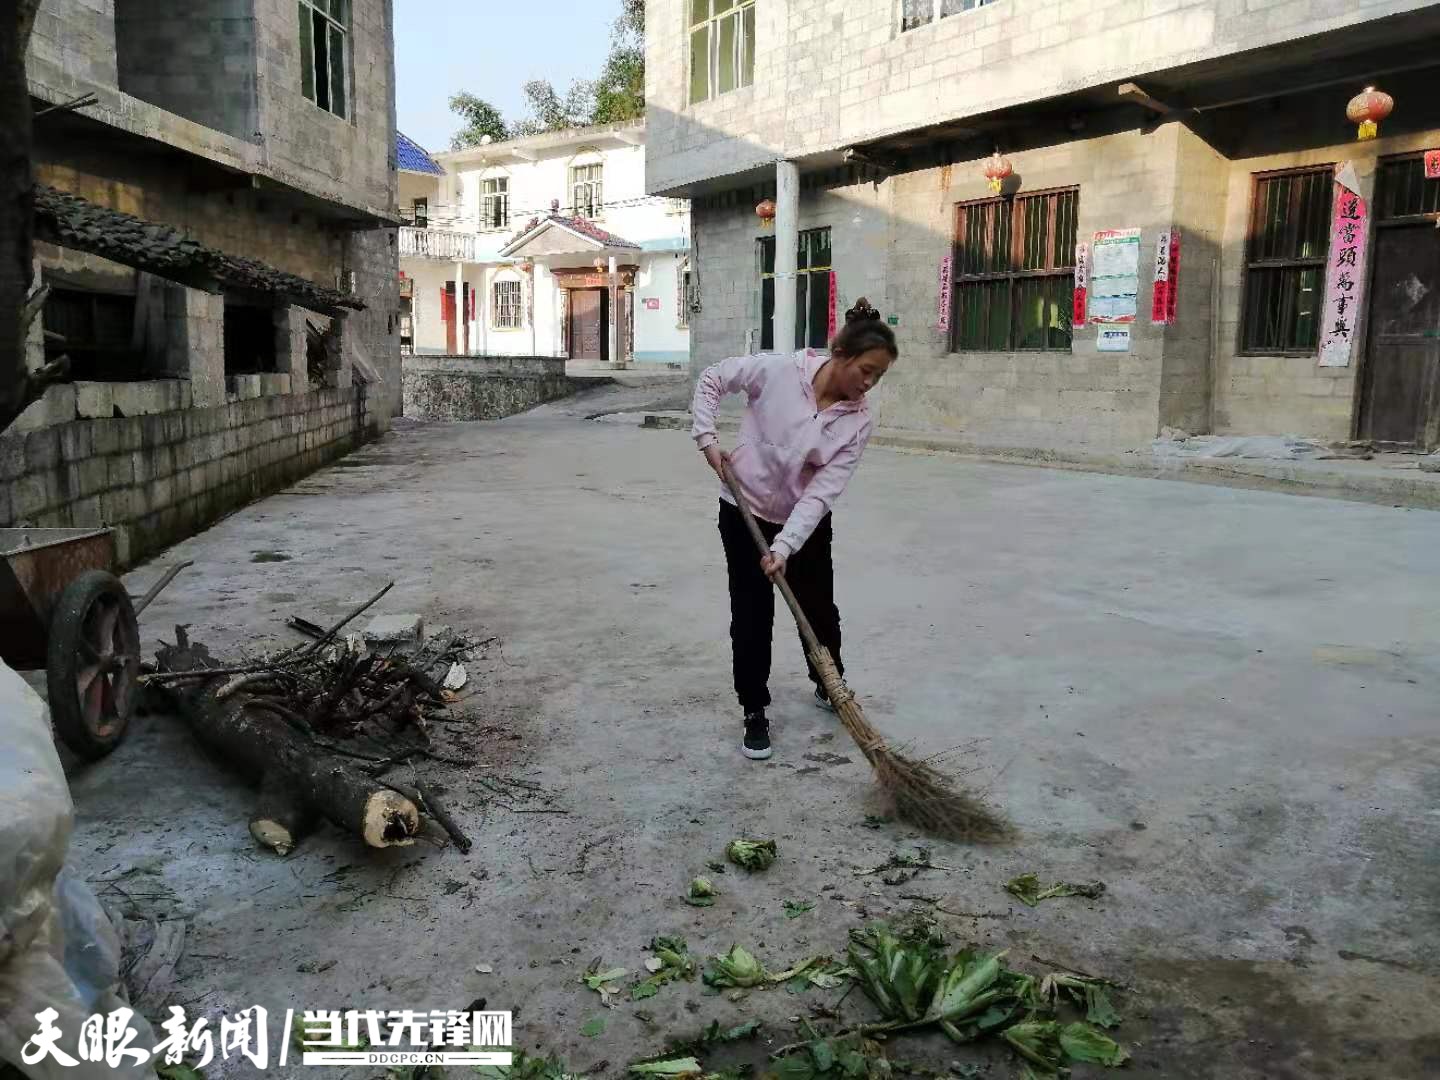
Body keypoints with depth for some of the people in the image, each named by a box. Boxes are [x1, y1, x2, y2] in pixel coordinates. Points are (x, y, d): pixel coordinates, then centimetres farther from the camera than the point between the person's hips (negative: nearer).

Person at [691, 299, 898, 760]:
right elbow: (711, 381, -7)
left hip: (807, 523, 2)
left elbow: (823, 491, -21)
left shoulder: (858, 421, -15)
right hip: (745, 511, -2)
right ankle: (754, 712, 18)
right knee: (752, 615, 2)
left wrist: (785, 546, -29)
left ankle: (828, 686, 41)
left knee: (819, 609, 13)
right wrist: (707, 437, -14)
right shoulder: (777, 370, -21)